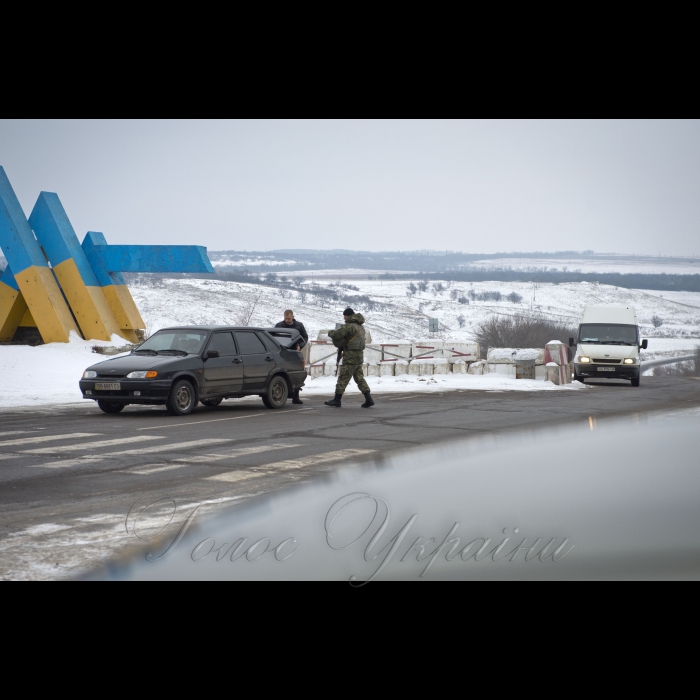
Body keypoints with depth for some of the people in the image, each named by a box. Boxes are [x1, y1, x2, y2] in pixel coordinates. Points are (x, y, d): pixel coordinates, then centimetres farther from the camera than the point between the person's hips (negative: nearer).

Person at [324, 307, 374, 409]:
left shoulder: (350, 326, -15)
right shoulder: (360, 326, 15)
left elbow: (337, 334, -19)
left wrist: (330, 332, 3)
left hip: (351, 355, -9)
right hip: (359, 355, 9)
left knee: (343, 378, -3)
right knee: (359, 378, 11)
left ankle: (337, 400, 2)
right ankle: (368, 399, 5)